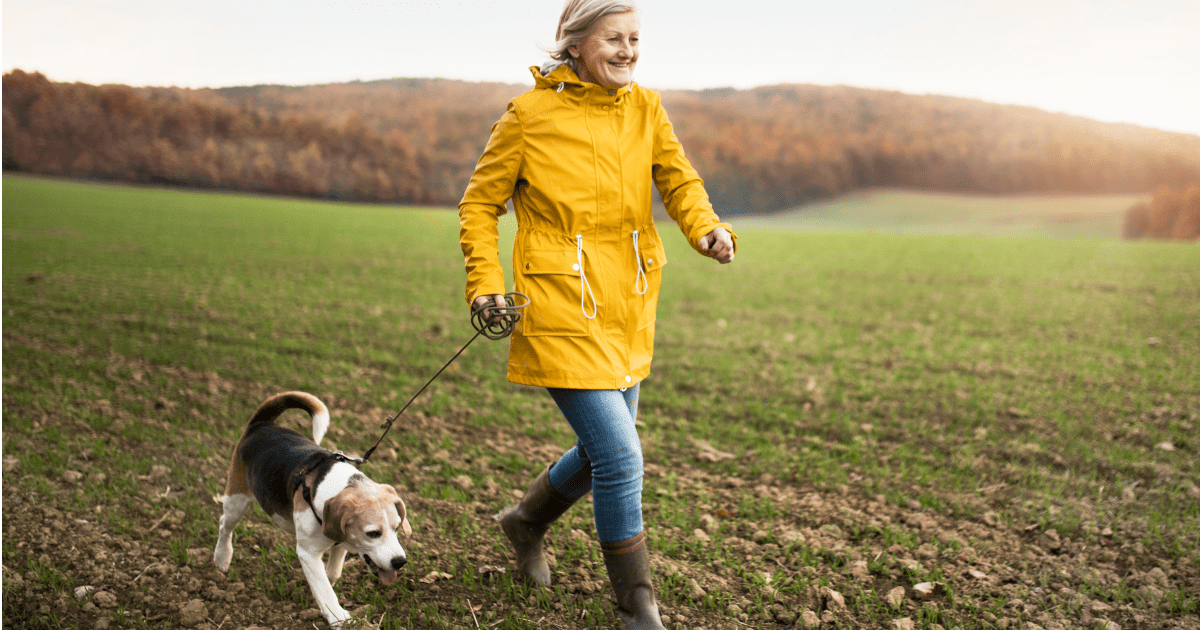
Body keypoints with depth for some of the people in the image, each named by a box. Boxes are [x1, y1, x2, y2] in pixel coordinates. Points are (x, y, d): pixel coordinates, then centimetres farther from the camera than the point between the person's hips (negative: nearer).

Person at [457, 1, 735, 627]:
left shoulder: (644, 107, 7)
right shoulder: (529, 113, -6)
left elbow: (677, 178, -2)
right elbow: (479, 204, 1)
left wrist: (707, 228, -23)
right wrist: (485, 284, -11)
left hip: (628, 310, 6)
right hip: (562, 311, -6)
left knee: (601, 451, 18)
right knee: (621, 457, -10)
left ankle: (526, 522, 48)